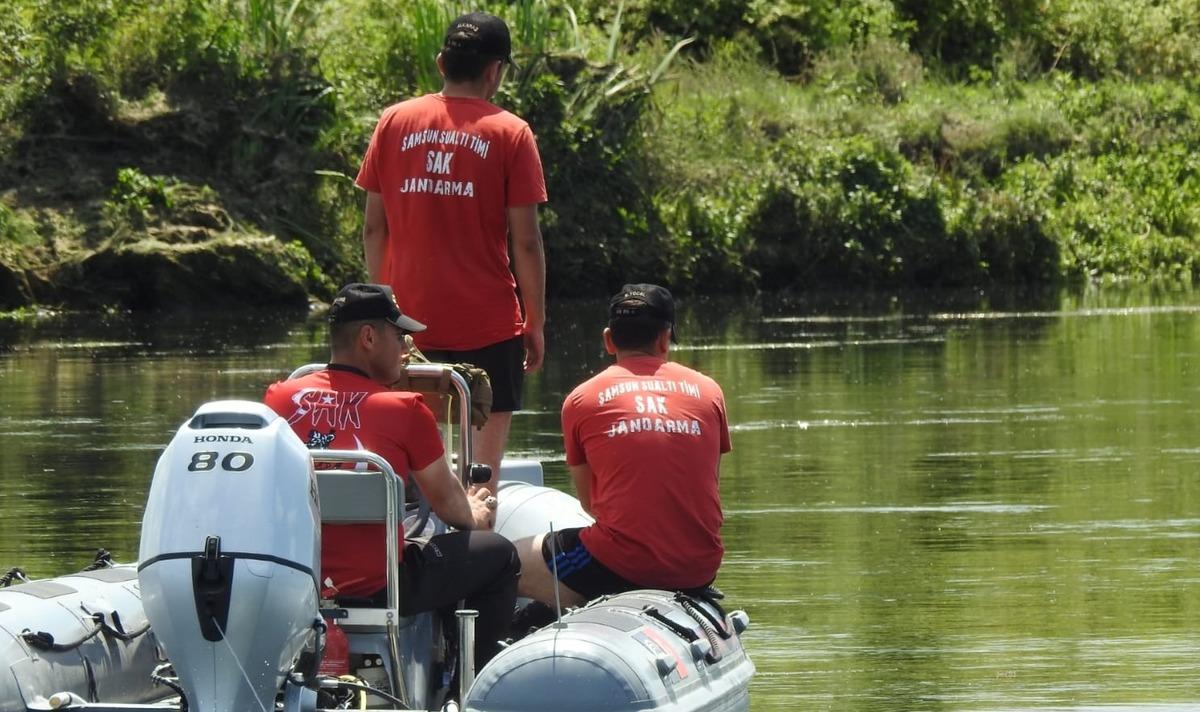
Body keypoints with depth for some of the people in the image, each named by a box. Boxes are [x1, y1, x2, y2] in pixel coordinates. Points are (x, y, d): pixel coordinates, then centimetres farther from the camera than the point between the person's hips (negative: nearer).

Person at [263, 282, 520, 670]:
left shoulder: (279, 399, 2)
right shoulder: (404, 409, -9)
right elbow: (446, 501, 5)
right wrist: (476, 517, 31)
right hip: (377, 587, -6)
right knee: (498, 555, 15)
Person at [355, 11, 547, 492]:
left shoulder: (395, 122, 4)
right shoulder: (509, 134, -4)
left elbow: (373, 228, 6)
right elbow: (526, 240, -5)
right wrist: (535, 322, 3)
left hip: (409, 320, 3)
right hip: (487, 322, -3)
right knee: (485, 457, 1)